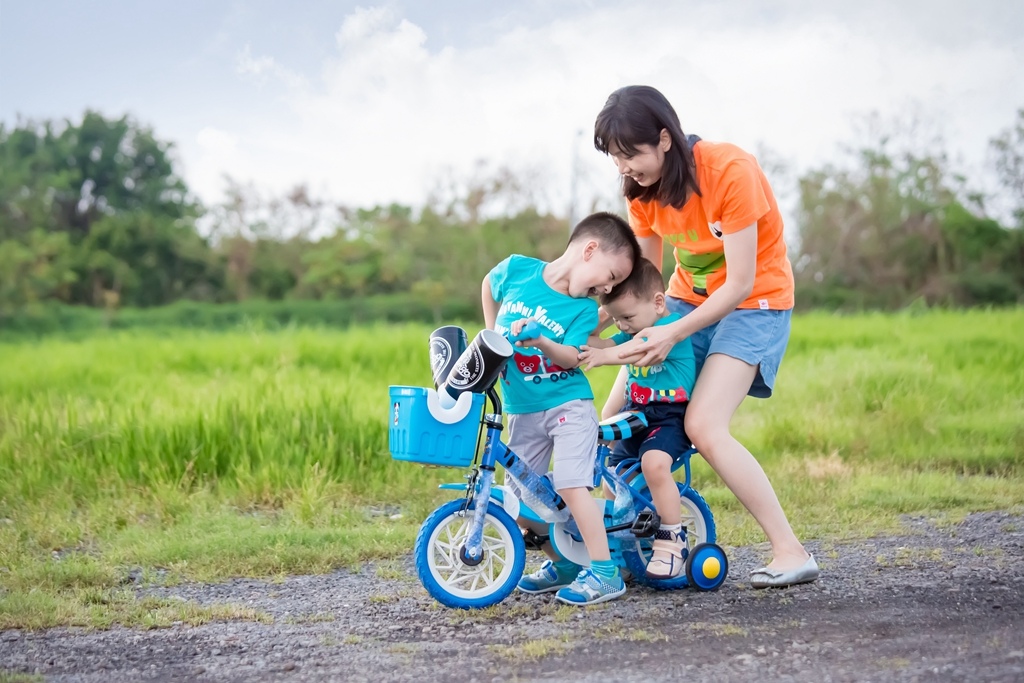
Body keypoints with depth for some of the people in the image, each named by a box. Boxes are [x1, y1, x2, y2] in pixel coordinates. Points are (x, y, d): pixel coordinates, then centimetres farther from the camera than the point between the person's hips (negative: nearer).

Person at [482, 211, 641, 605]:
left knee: (571, 487, -18)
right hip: (521, 410, 3)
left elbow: (572, 357, -19)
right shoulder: (516, 269, -4)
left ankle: (604, 572, -13)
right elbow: (489, 284, 17)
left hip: (567, 405, -3)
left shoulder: (584, 308, -7)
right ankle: (562, 564, 20)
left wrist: (540, 342, -37)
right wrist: (493, 335, 12)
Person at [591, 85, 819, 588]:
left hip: (754, 303, -7)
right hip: (688, 298, 7)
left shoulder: (731, 172, -26)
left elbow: (740, 284, -25)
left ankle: (791, 553, -16)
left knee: (703, 426, -23)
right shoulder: (643, 188, -6)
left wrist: (673, 334, -29)